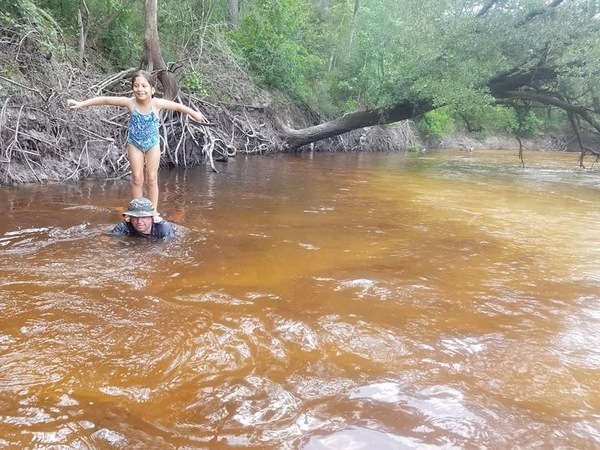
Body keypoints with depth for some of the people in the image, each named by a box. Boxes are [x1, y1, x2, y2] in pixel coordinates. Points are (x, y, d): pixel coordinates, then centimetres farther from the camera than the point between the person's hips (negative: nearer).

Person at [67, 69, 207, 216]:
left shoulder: (157, 103, -23)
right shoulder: (130, 102, -22)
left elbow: (178, 106, -9)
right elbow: (104, 100, -17)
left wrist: (195, 114, 1)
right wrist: (80, 104, -18)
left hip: (152, 144, 0)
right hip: (134, 144, 0)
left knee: (151, 178, 1)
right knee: (137, 178, 1)